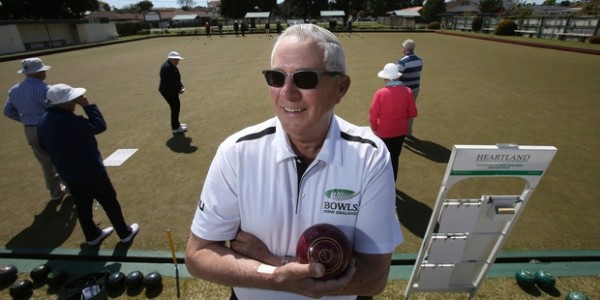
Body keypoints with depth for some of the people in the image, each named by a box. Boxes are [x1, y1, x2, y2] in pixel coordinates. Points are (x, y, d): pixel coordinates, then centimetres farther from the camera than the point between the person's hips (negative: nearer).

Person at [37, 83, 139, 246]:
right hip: (90, 171, -8)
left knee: (82, 206, 21)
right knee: (110, 202, 8)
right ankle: (125, 233, 22)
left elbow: (44, 146, 13)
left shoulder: (43, 121, 1)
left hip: (68, 174, 8)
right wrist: (87, 105, -16)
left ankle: (92, 235, 39)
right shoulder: (69, 120, -29)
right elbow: (99, 126, -21)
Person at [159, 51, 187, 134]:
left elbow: (176, 79, 13)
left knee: (176, 106, 19)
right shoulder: (167, 67, -22)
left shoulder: (172, 66, 11)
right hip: (168, 91, -10)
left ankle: (176, 124, 34)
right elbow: (170, 82, -26)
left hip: (171, 91, 10)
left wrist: (181, 87, -1)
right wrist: (178, 90, -19)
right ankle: (175, 128, 3)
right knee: (175, 107, -6)